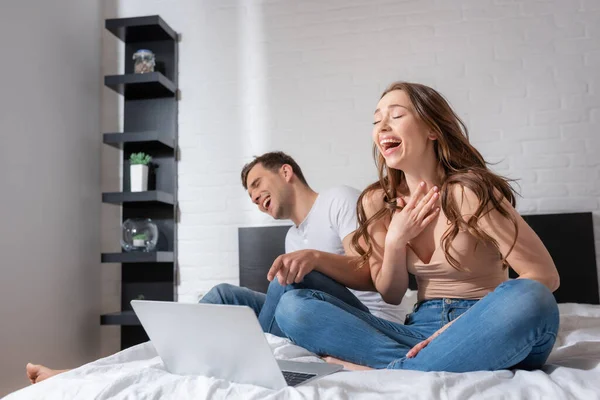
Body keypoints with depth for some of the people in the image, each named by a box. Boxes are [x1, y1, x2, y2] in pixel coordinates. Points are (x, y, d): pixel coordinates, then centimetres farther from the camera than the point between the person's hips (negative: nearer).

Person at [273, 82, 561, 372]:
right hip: (423, 330, 4)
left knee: (529, 299, -37)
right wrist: (395, 240, -10)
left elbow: (545, 276, -12)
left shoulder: (468, 191, -11)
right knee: (292, 306, -13)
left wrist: (467, 327, -22)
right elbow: (391, 295, 8)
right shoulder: (377, 202, 2)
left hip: (485, 335, -3)